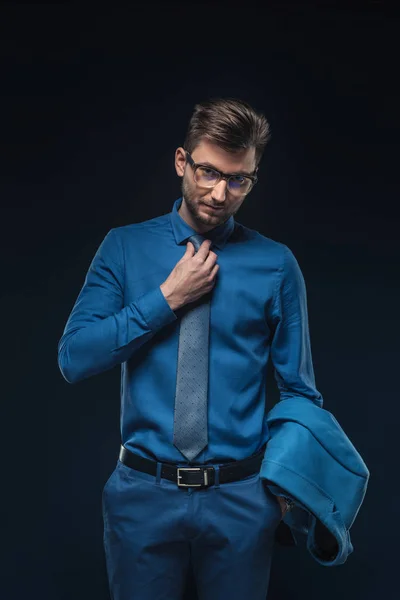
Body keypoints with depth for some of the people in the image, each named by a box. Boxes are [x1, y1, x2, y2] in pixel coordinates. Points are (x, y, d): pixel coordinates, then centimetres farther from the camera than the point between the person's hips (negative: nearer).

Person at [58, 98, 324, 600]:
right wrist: (168, 298, -14)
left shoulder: (276, 263, -2)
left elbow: (299, 390, 2)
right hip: (143, 491, 0)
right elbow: (73, 358, -8)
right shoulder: (125, 247, -1)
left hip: (242, 499, 0)